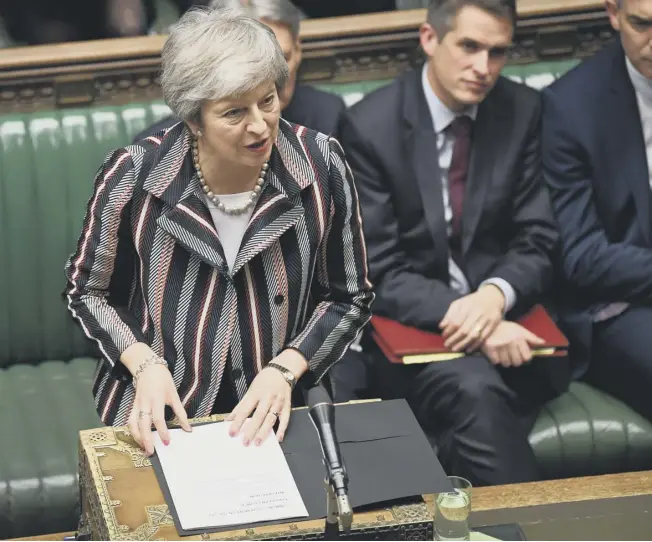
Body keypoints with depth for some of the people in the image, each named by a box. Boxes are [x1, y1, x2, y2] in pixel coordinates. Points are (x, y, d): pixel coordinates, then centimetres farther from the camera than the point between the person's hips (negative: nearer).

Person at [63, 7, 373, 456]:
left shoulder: (321, 166, -10)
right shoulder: (134, 177, -13)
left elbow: (349, 298, 3)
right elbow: (88, 289, 4)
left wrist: (284, 369, -12)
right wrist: (144, 364, -11)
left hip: (273, 418, 1)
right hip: (158, 421, -1)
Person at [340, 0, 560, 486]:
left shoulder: (524, 112, 3)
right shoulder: (371, 126, -6)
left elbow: (538, 244, 4)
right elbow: (379, 275, -7)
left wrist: (495, 294, -18)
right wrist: (457, 314, -24)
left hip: (504, 317, 2)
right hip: (414, 327, -2)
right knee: (475, 391, -33)